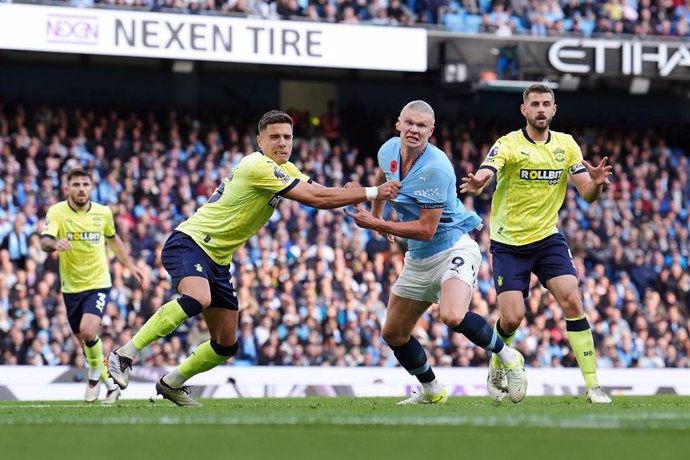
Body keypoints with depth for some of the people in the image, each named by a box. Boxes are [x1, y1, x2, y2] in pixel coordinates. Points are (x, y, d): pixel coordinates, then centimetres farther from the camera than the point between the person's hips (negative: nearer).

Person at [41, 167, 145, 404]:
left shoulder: (103, 212, -2)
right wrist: (54, 243, -47)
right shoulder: (57, 212, -10)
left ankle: (95, 373, 4)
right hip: (71, 286, 1)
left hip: (98, 283, -1)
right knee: (84, 338, 9)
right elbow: (44, 242, -24)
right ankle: (110, 383, 29)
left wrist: (129, 264, 21)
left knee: (88, 331, -23)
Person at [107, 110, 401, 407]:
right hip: (189, 242, -9)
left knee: (226, 345, 9)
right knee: (198, 299, -39)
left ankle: (172, 384, 30)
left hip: (217, 260, 9)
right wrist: (372, 193, -18)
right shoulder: (258, 167, -20)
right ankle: (125, 354, -30)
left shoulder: (285, 170, 11)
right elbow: (315, 198, -22)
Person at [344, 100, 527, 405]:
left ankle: (508, 357, -11)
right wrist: (376, 213, 30)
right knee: (393, 334, 11)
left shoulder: (435, 168, -25)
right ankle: (431, 391, 33)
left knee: (453, 316, -35)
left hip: (453, 249, -8)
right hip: (418, 259, 8)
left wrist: (376, 225, -21)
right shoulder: (389, 150, -2)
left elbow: (426, 229, -25)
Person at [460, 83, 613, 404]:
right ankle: (497, 371, 23)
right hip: (508, 242, -3)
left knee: (572, 301, -16)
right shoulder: (509, 144, -11)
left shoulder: (567, 145, 2)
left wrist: (597, 182, -25)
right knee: (512, 318, -10)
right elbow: (485, 174, -29)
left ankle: (592, 385, -12)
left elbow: (587, 195, -1)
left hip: (548, 238, 3)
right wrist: (476, 184, -54)